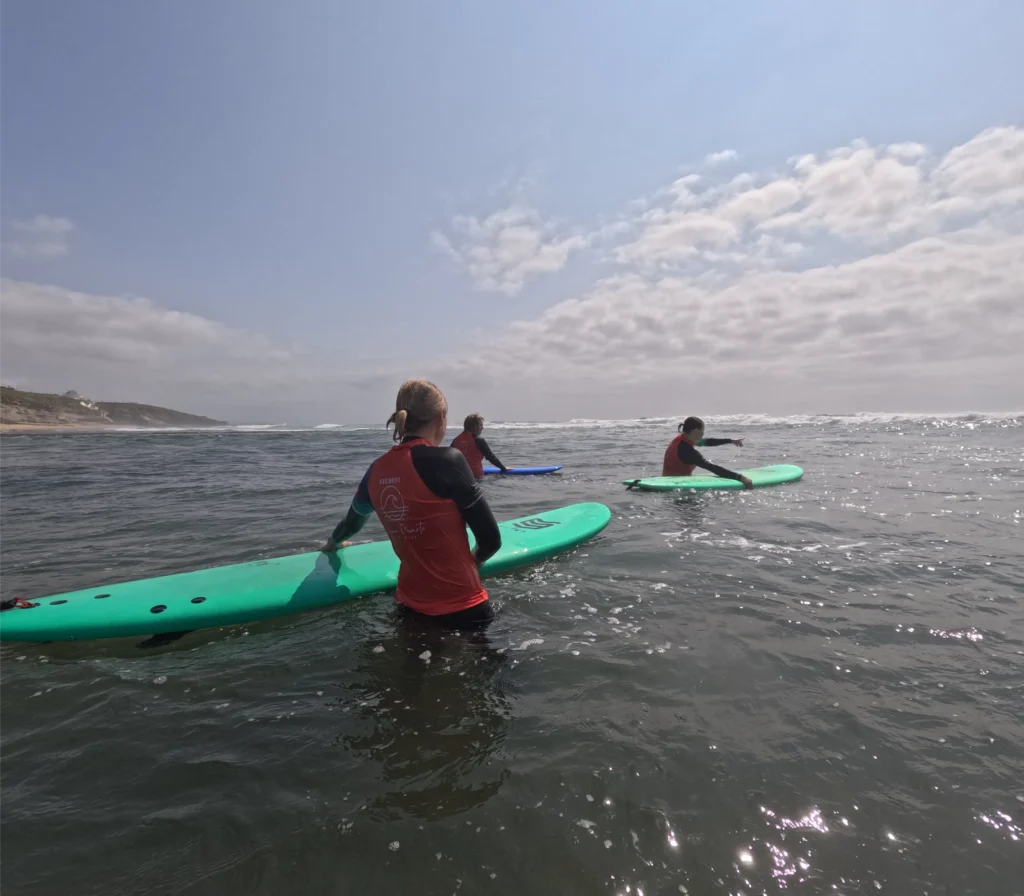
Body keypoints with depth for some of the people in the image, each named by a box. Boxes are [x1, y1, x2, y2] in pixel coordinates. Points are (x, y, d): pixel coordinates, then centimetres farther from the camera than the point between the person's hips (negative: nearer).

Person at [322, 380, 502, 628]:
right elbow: (491, 540, -14)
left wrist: (333, 543, 45)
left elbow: (352, 522, 22)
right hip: (461, 605, -6)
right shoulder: (447, 460, -18)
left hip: (411, 602, 6)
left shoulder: (377, 471, 1)